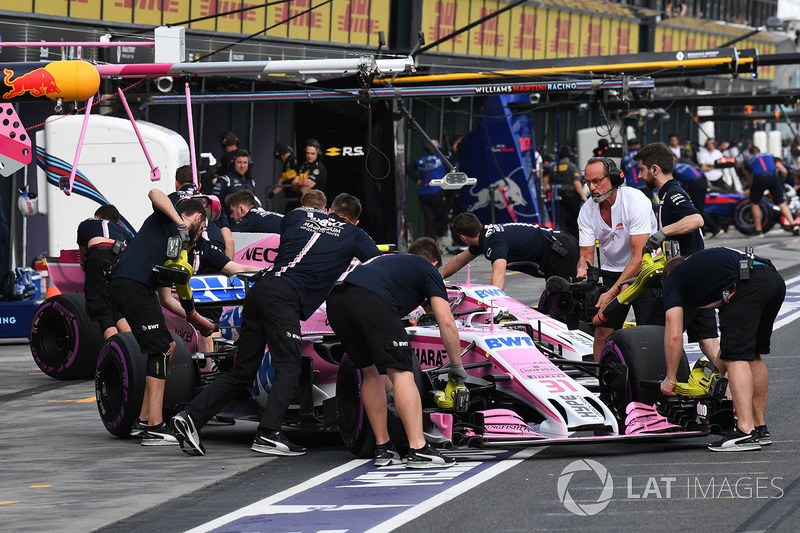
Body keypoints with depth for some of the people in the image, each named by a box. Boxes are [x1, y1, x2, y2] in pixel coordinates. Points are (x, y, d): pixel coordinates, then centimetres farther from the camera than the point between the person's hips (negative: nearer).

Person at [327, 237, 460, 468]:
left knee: (371, 373, 20)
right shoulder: (428, 270, 23)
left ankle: (383, 449, 20)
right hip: (371, 302, -7)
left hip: (336, 301, 7)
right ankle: (418, 450, -12)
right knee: (401, 372, -4)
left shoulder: (390, 260, 41)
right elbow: (446, 322, 13)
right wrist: (456, 366, 22)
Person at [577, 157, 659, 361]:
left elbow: (638, 258, -26)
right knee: (602, 331, -5)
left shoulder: (636, 202, -23)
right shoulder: (587, 211, -6)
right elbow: (586, 254, -1)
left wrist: (612, 293, -30)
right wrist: (583, 268, -27)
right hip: (612, 270, 5)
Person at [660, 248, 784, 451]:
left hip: (746, 283, -8)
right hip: (775, 280, 8)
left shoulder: (672, 281, 20)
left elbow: (674, 335, 7)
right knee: (752, 356, 19)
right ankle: (760, 428, 23)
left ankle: (746, 432, -15)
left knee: (737, 358, -5)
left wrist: (670, 378, 17)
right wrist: (716, 374, 47)